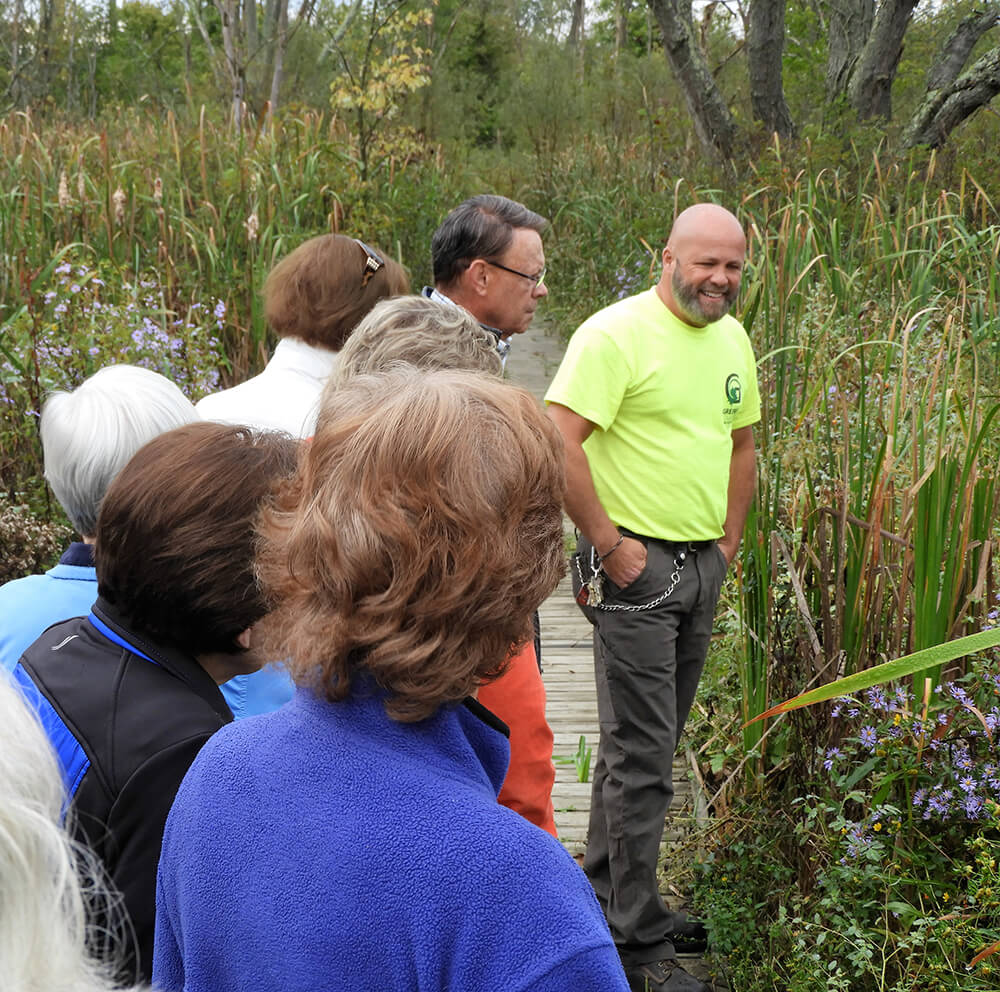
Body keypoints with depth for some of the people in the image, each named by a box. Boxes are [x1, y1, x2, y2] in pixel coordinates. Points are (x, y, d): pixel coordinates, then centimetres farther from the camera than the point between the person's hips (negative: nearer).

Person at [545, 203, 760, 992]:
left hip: (704, 568, 8)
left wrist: (729, 541, 14)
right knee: (642, 757, -2)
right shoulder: (618, 334, -15)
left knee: (647, 743, 18)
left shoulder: (732, 339, 10)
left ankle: (603, 895, 34)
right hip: (636, 567, -8)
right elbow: (558, 441, -22)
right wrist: (610, 544, -18)